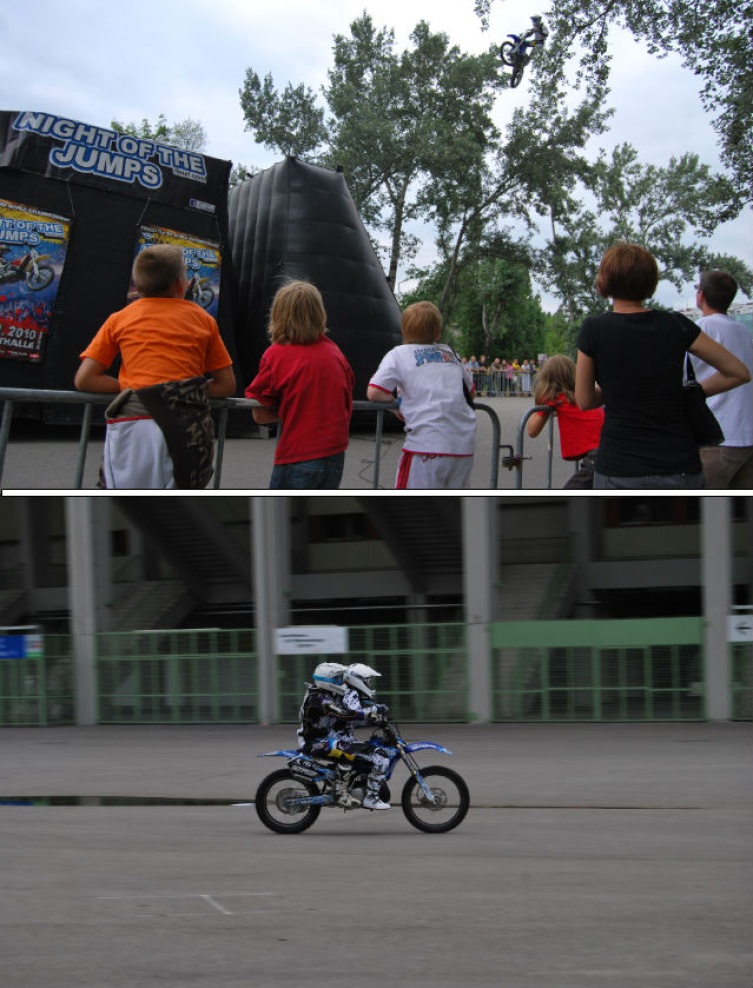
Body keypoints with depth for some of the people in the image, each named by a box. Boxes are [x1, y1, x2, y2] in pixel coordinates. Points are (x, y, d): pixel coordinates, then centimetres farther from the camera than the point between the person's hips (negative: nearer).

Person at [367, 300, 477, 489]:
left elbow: (373, 393, -5)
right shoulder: (449, 353, 18)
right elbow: (471, 391, 26)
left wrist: (398, 403, 11)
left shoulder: (400, 354, 4)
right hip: (464, 446, 5)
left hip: (427, 445, -5)